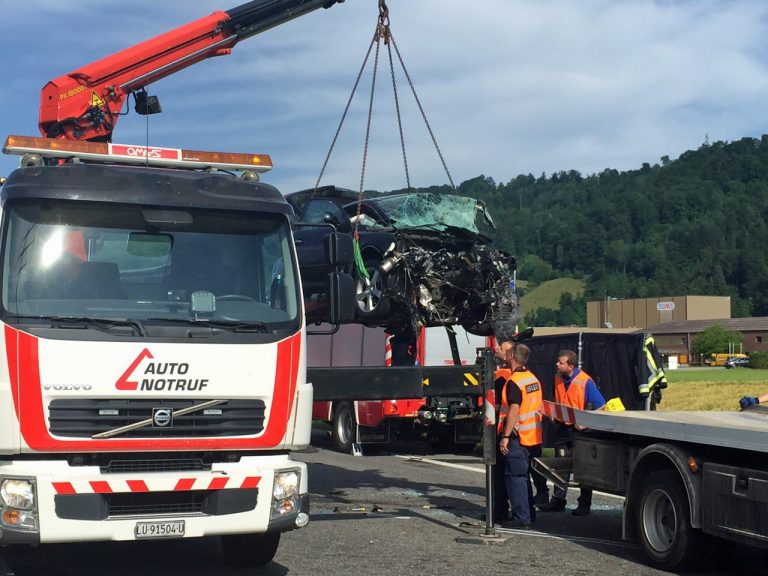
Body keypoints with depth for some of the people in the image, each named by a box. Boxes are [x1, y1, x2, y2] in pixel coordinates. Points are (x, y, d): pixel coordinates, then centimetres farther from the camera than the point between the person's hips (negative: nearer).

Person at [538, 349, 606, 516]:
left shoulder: (585, 381, -17)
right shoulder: (558, 378, 2)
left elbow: (601, 407, -16)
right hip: (563, 427, 6)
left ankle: (584, 504, 12)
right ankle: (558, 501, 17)